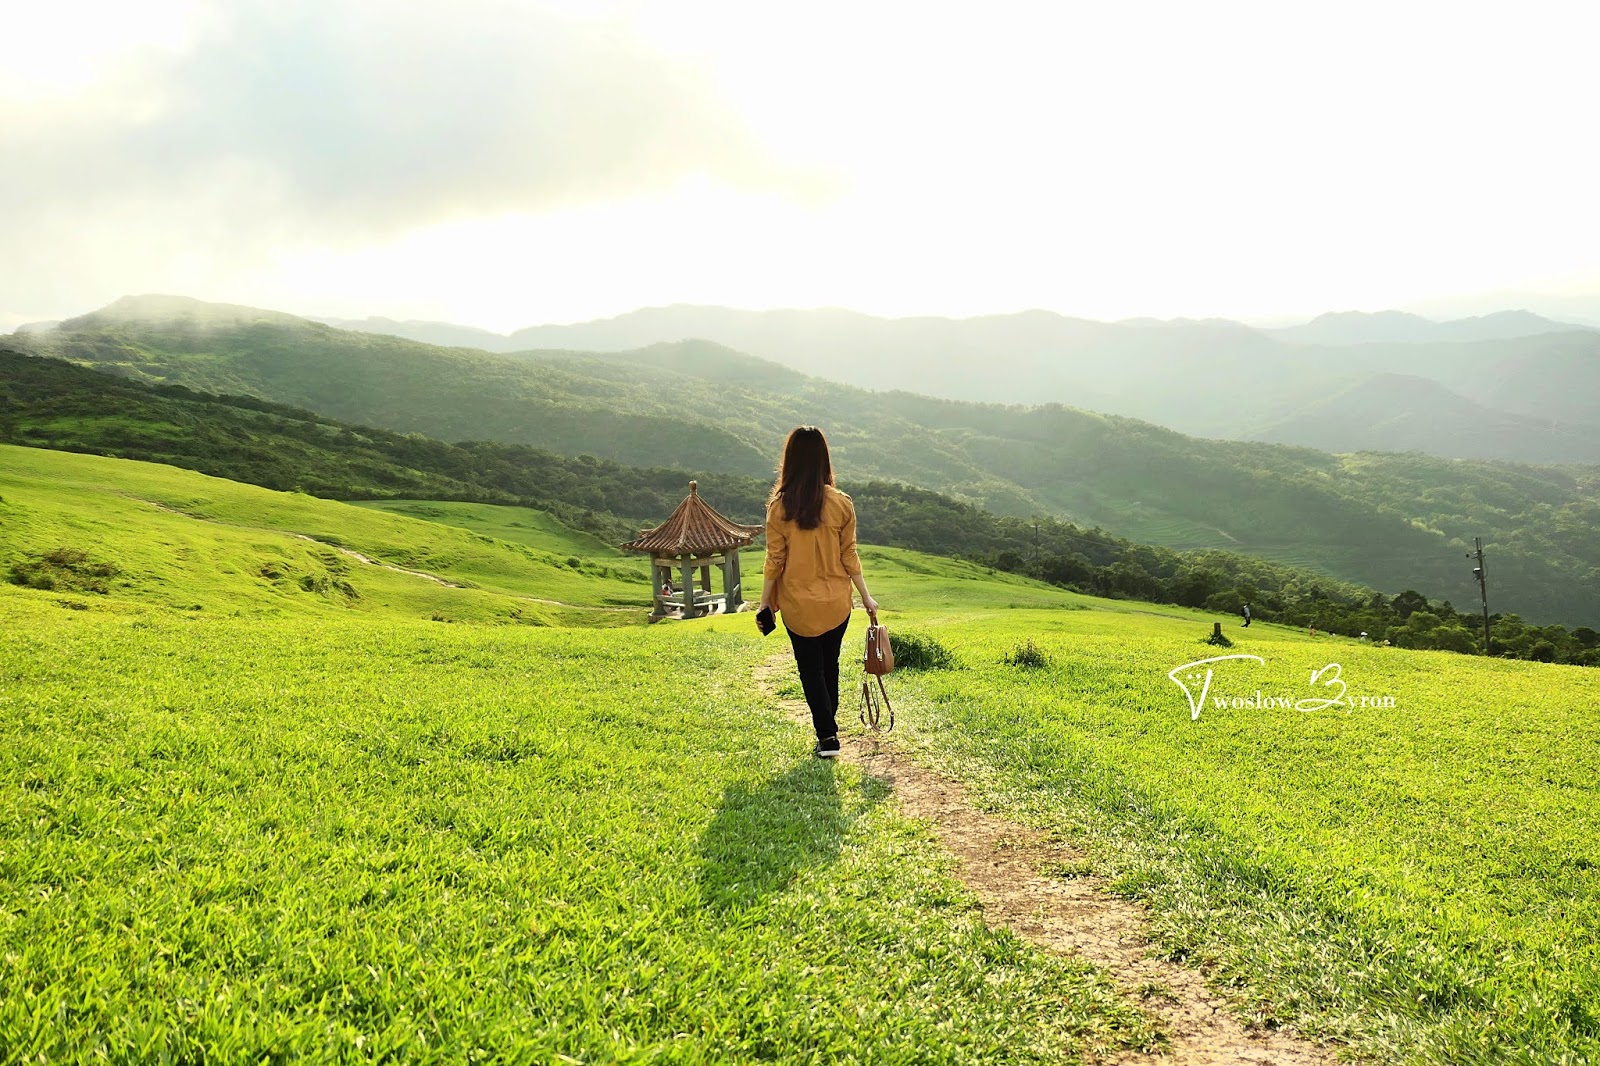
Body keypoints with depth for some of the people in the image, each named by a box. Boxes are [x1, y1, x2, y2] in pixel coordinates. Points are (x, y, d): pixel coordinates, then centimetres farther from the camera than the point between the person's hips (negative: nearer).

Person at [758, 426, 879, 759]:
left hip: (798, 605, -2)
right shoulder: (841, 504, -9)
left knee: (810, 669, 10)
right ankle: (827, 726, 32)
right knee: (830, 664, 19)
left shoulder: (780, 506, -13)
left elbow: (775, 561, -8)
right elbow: (849, 556, -4)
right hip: (836, 603, 2)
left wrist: (765, 601, 3)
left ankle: (828, 735, 2)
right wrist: (866, 596, 7)